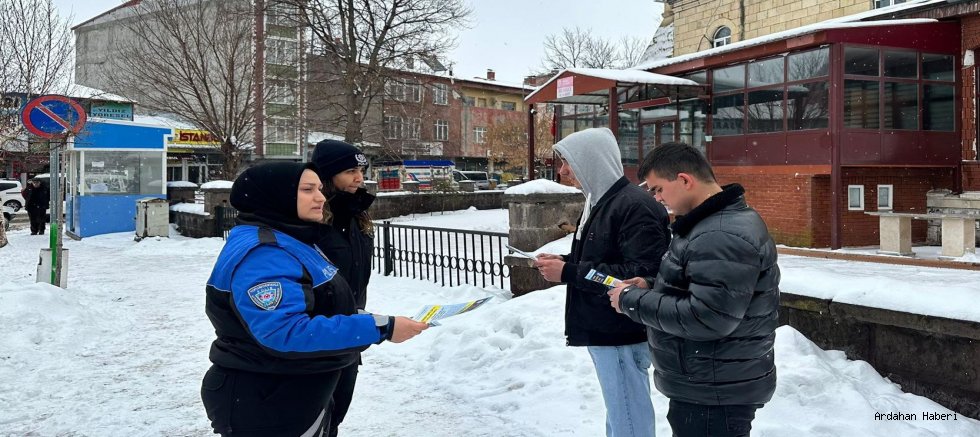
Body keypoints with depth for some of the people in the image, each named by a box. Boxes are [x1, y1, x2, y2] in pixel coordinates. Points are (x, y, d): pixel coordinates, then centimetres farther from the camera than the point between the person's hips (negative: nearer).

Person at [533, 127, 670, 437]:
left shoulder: (635, 206, -20)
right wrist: (563, 262, 4)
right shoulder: (600, 201, 13)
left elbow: (641, 275, -28)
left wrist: (568, 273, -24)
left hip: (622, 336, -10)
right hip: (602, 331, 10)